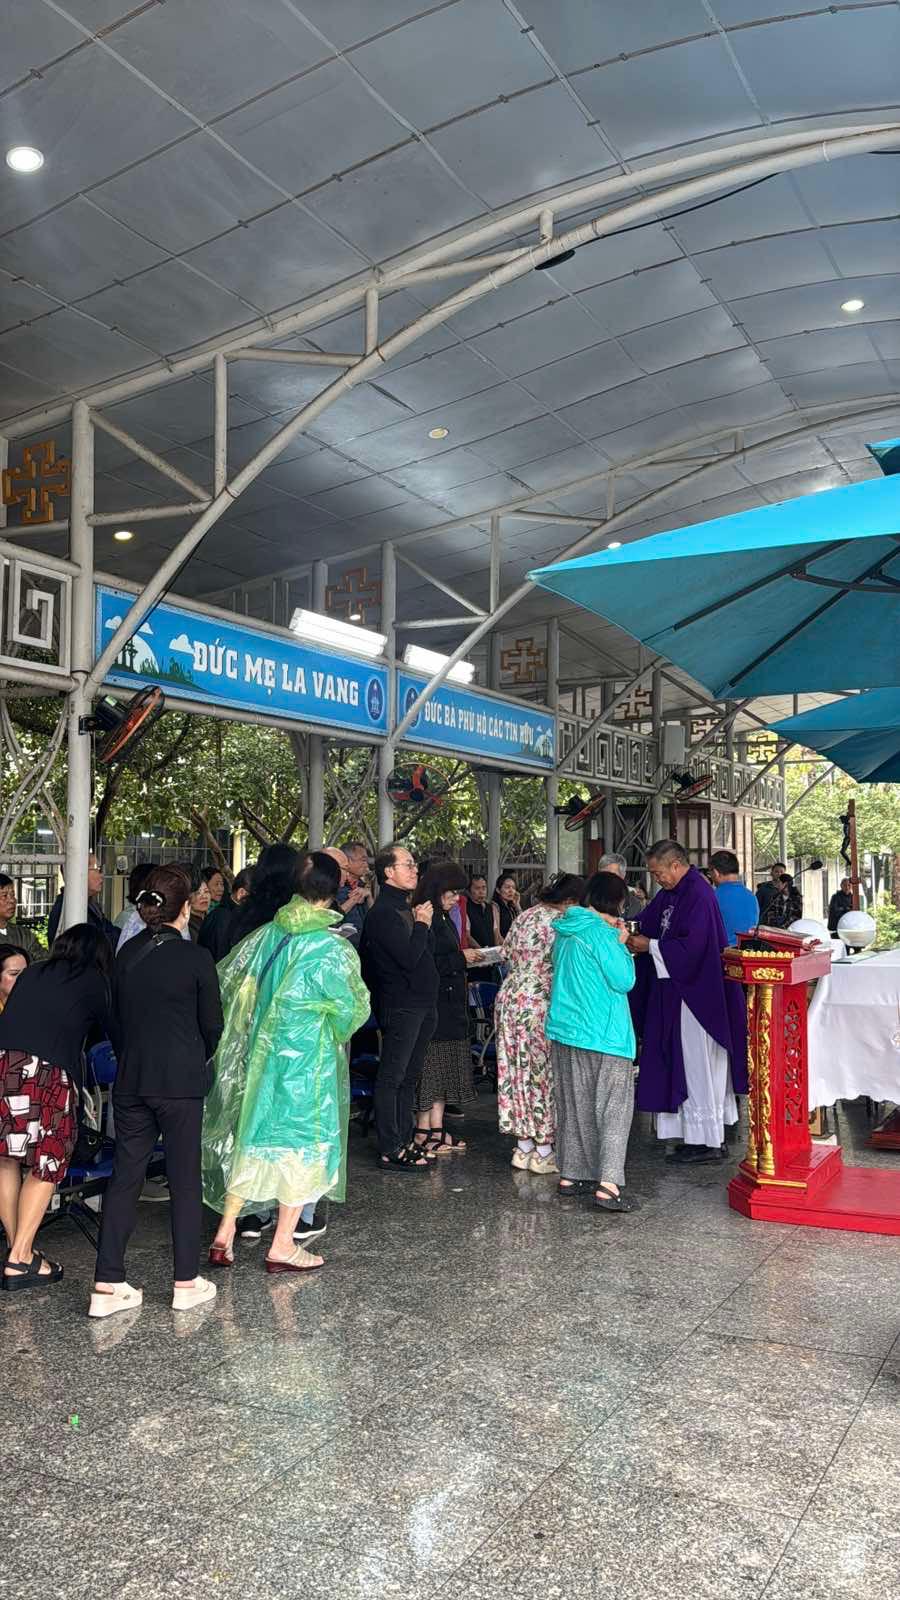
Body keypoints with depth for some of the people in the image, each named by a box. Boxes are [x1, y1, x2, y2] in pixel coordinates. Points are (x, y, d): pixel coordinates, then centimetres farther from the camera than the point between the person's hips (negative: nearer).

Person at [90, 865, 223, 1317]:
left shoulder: (126, 953, 2)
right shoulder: (196, 958, -12)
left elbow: (116, 1018, 10)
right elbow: (212, 1024, -3)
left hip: (130, 1080, 5)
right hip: (181, 1081, -4)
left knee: (124, 1175, 10)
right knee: (184, 1178, 6)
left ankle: (107, 1284, 12)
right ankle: (186, 1283, 15)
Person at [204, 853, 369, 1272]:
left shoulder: (265, 936, -1)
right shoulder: (333, 948, -16)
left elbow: (225, 982, 9)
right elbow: (353, 1009, -6)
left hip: (259, 1052, 5)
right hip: (307, 1058, -5)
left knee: (252, 1136, 16)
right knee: (303, 1140, 7)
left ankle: (225, 1233, 19)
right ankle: (282, 1245, 14)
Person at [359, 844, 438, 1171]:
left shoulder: (405, 908, 16)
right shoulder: (383, 912, -15)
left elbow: (427, 951, 18)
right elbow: (408, 957, -22)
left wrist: (424, 926, 2)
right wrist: (422, 924, -11)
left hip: (421, 1004, 10)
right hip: (400, 1006, -10)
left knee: (409, 1076, 14)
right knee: (392, 1077, -3)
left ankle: (404, 1141, 23)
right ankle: (389, 1150, 2)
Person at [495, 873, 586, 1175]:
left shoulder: (524, 917, 11)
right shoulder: (559, 923, -13)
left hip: (510, 998, 8)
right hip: (540, 1003, -8)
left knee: (517, 1071, 11)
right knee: (544, 1072, 2)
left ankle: (523, 1147, 20)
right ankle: (543, 1152, 9)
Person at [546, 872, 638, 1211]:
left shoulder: (565, 930, 10)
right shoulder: (600, 932, -15)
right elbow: (623, 980, -15)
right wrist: (621, 943, -2)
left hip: (564, 1029, 8)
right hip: (603, 1034, -8)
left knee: (573, 1104, 16)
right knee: (614, 1107, -2)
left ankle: (569, 1174, 23)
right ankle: (607, 1184, -9)